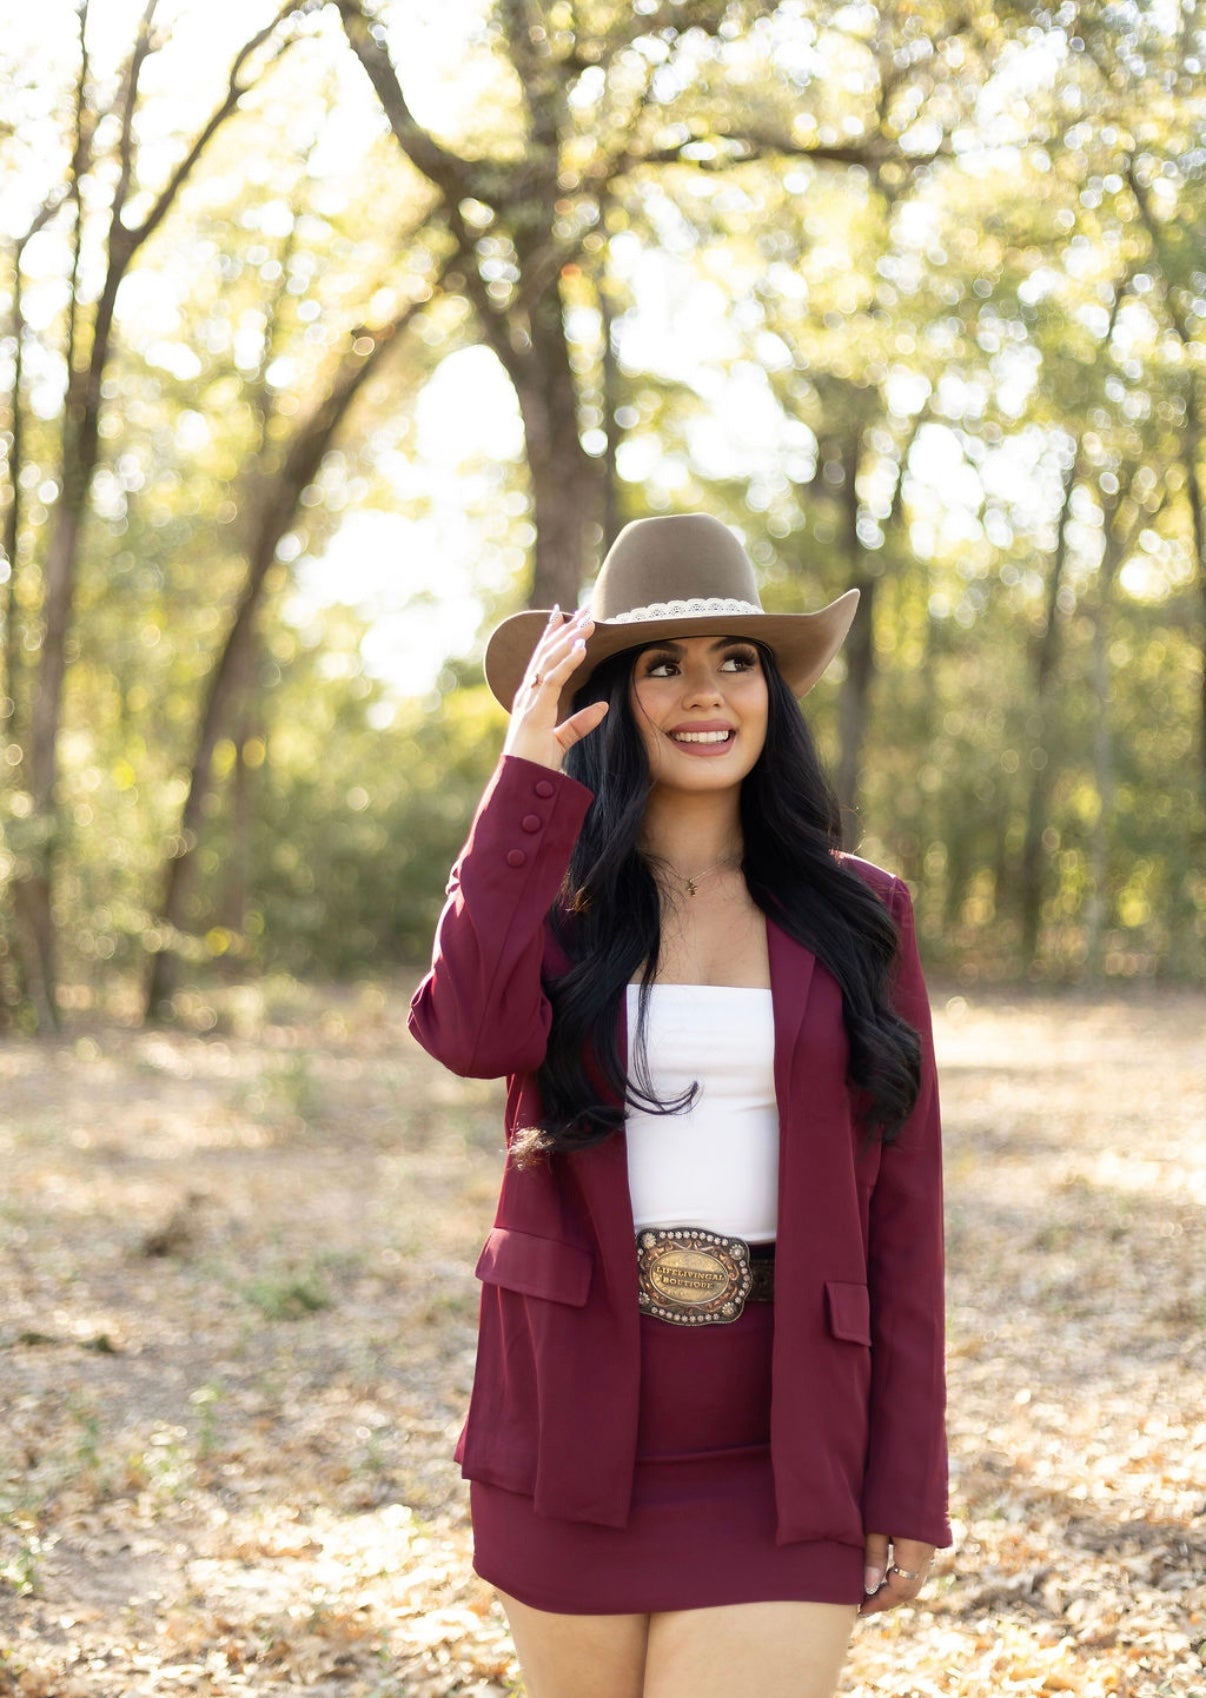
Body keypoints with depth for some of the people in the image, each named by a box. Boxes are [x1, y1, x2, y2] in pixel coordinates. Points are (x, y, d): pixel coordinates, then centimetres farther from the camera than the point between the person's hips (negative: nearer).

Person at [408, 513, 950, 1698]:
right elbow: (476, 1031, -21)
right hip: (577, 1425, 1)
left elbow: (901, 1209, 2)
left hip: (779, 1450, -1)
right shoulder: (549, 898, 4)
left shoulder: (855, 915, 3)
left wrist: (909, 1482, -1)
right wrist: (528, 775, -14)